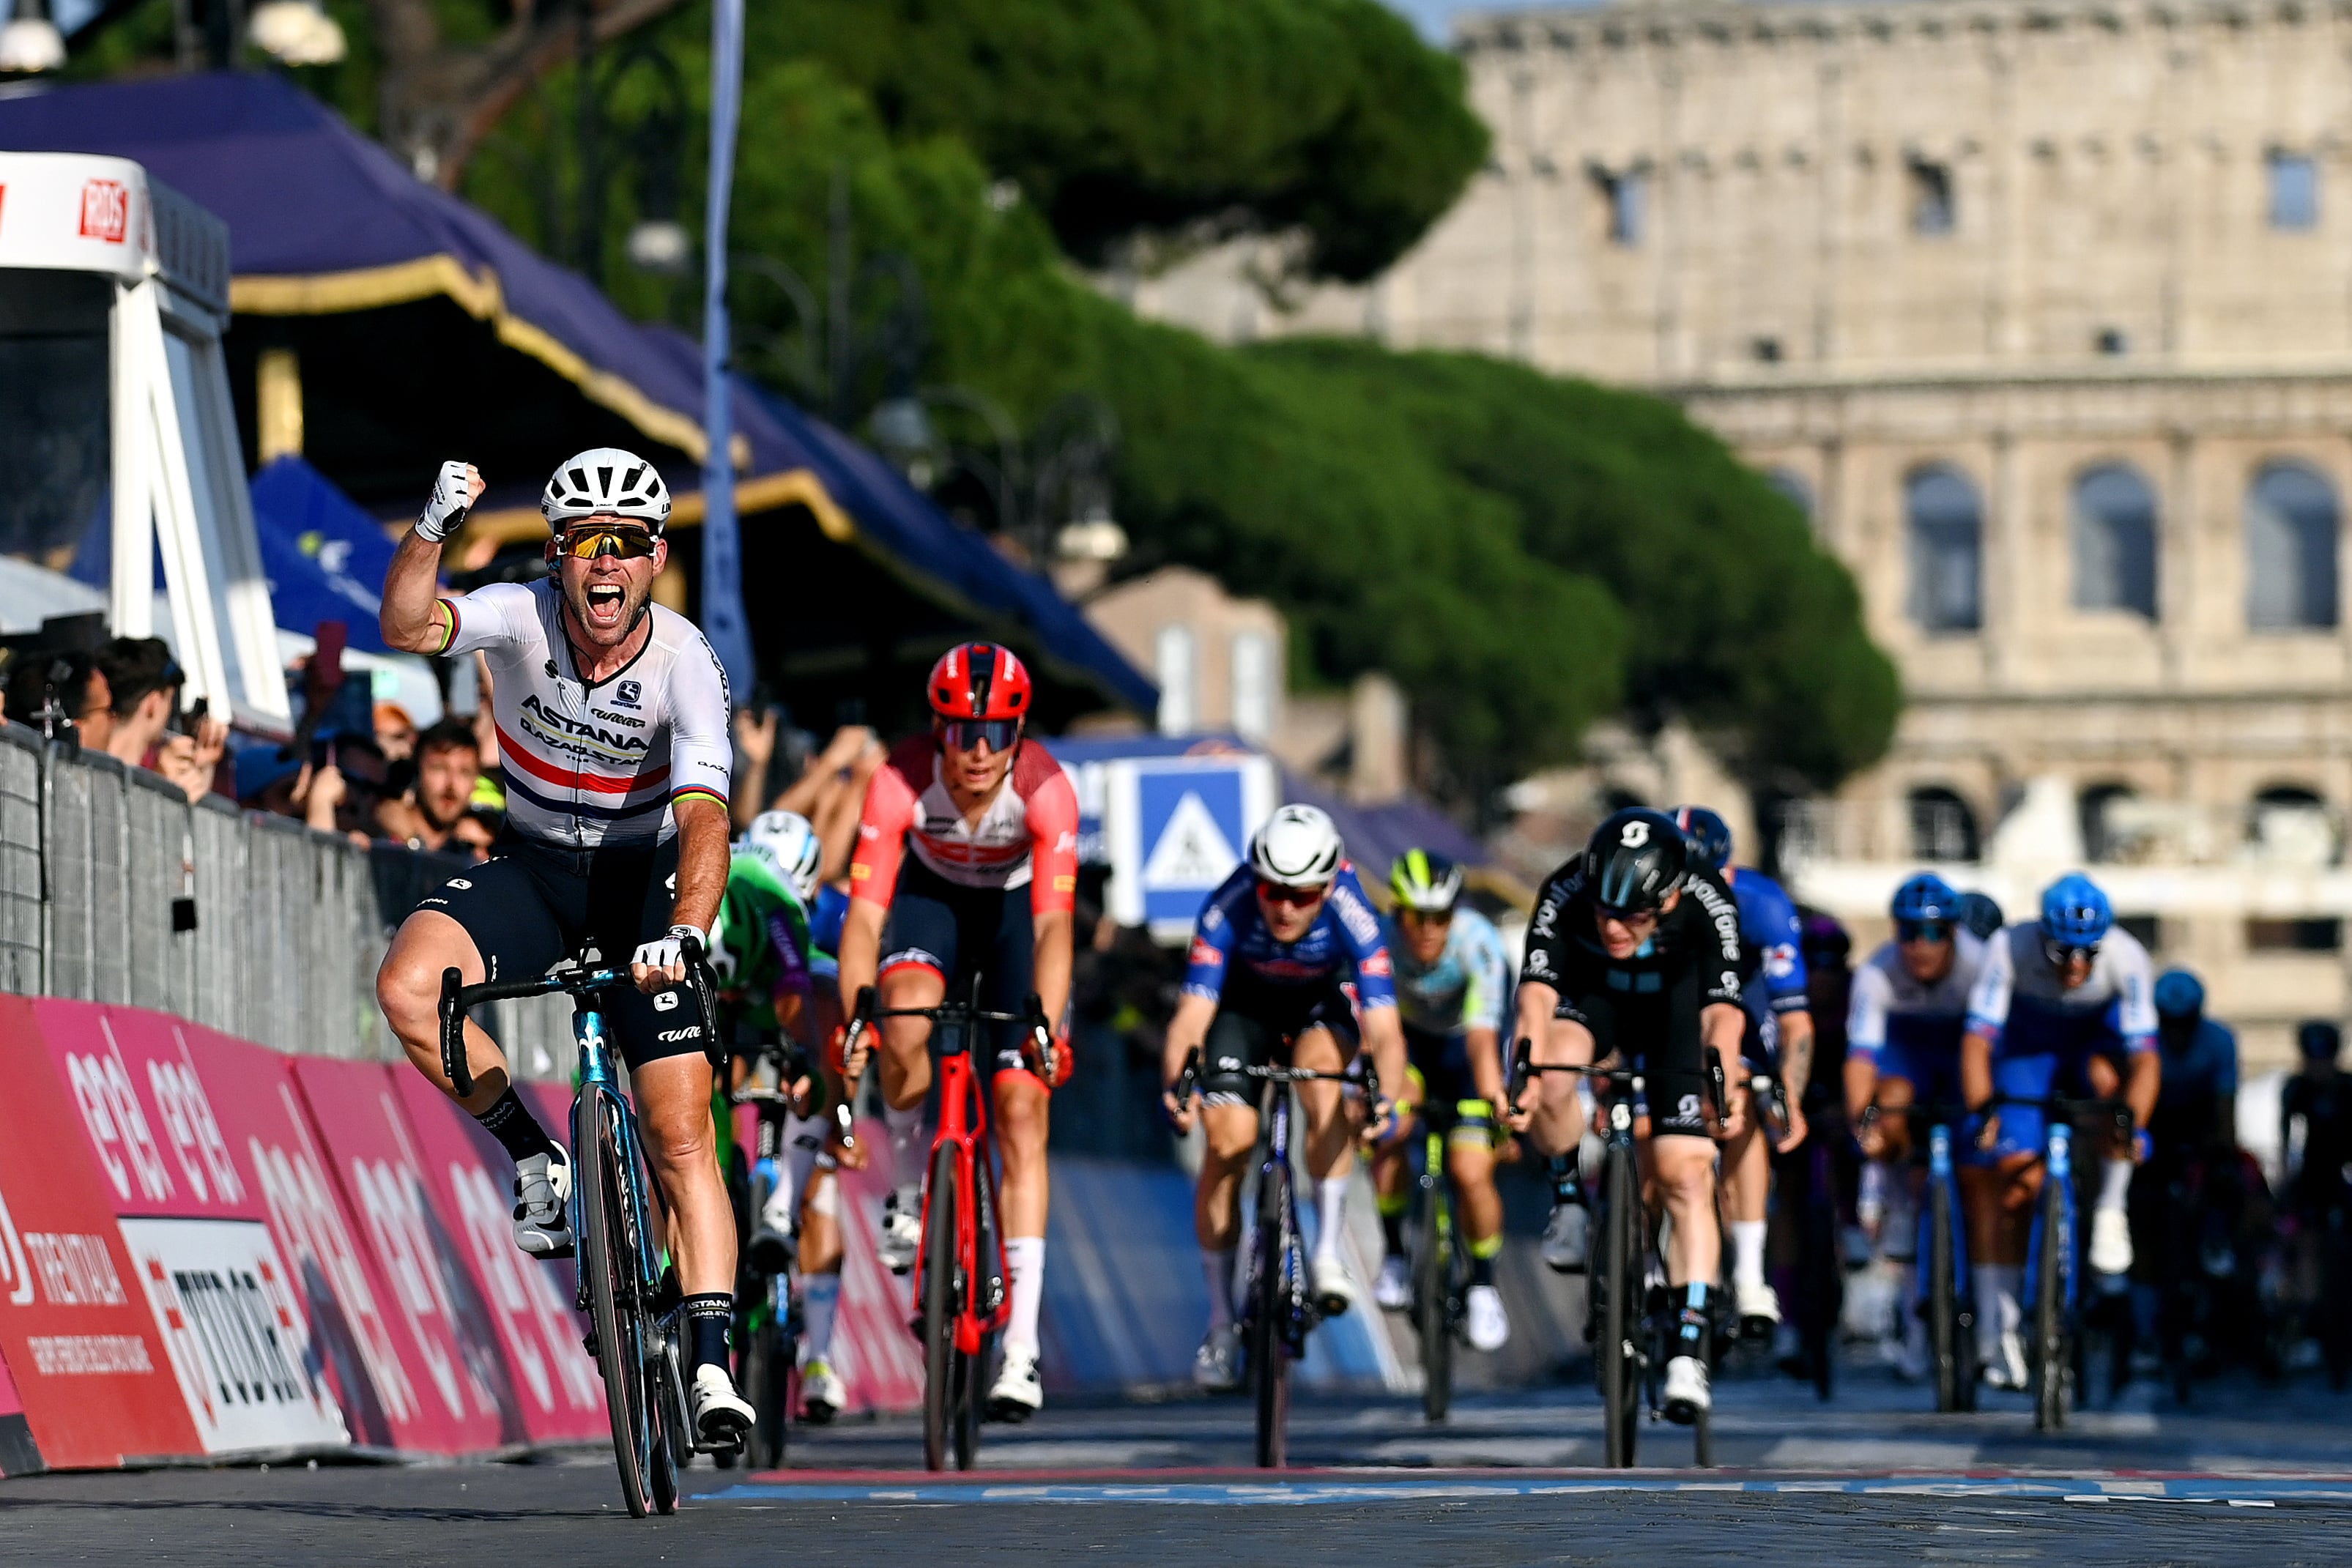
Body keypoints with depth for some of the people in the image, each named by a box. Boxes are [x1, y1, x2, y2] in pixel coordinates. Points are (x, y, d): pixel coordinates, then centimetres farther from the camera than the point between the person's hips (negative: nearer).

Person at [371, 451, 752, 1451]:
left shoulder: (686, 666, -22)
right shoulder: (523, 618, -17)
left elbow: (704, 817, -32)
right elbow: (407, 628, -34)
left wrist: (685, 930, -49)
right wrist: (433, 530, -50)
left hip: (643, 882, -2)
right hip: (532, 871, 2)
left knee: (680, 1133, -10)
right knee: (407, 986, -28)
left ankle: (712, 1368, -6)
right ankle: (539, 1164, -8)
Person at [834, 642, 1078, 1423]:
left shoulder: (1045, 789, -33)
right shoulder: (900, 781, -31)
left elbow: (1054, 925, -38)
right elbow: (865, 912, -32)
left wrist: (1047, 1027, -51)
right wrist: (852, 1018, -43)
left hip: (1016, 910, -1)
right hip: (932, 897, 1)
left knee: (1022, 1111, -12)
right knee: (907, 1021, -34)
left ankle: (1022, 1350, -13)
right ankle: (910, 1190, -5)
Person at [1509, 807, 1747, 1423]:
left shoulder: (1707, 905, -34)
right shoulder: (1564, 895, -33)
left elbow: (1722, 1009, -42)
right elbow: (1537, 991, -40)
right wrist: (1527, 1074, -57)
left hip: (1674, 1008, -1)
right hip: (1592, 996, 1)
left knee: (1686, 1174, -12)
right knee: (1551, 1087, -32)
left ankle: (1689, 1349, -8)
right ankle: (1569, 1197, -2)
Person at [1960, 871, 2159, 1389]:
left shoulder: (2126, 957, -32)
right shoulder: (2009, 949, -33)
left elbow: (2145, 1055, -36)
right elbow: (1978, 1040, -35)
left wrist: (2134, 1123, -51)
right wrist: (1981, 1109, -50)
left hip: (2097, 1035, 0)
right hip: (2029, 1041, 0)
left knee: (2109, 1078, -36)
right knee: (2015, 1177, -9)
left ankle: (2111, 1211, -15)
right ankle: (2001, 1325, 1)